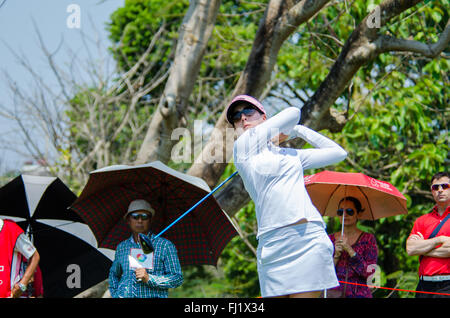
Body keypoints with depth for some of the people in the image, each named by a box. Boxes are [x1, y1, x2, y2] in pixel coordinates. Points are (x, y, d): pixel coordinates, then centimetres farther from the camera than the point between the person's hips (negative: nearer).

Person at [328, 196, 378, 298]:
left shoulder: (368, 239, 7)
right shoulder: (331, 239, 13)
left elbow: (369, 272, -5)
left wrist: (349, 250, -12)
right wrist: (336, 255, -7)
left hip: (358, 293, -2)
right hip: (334, 292, 2)